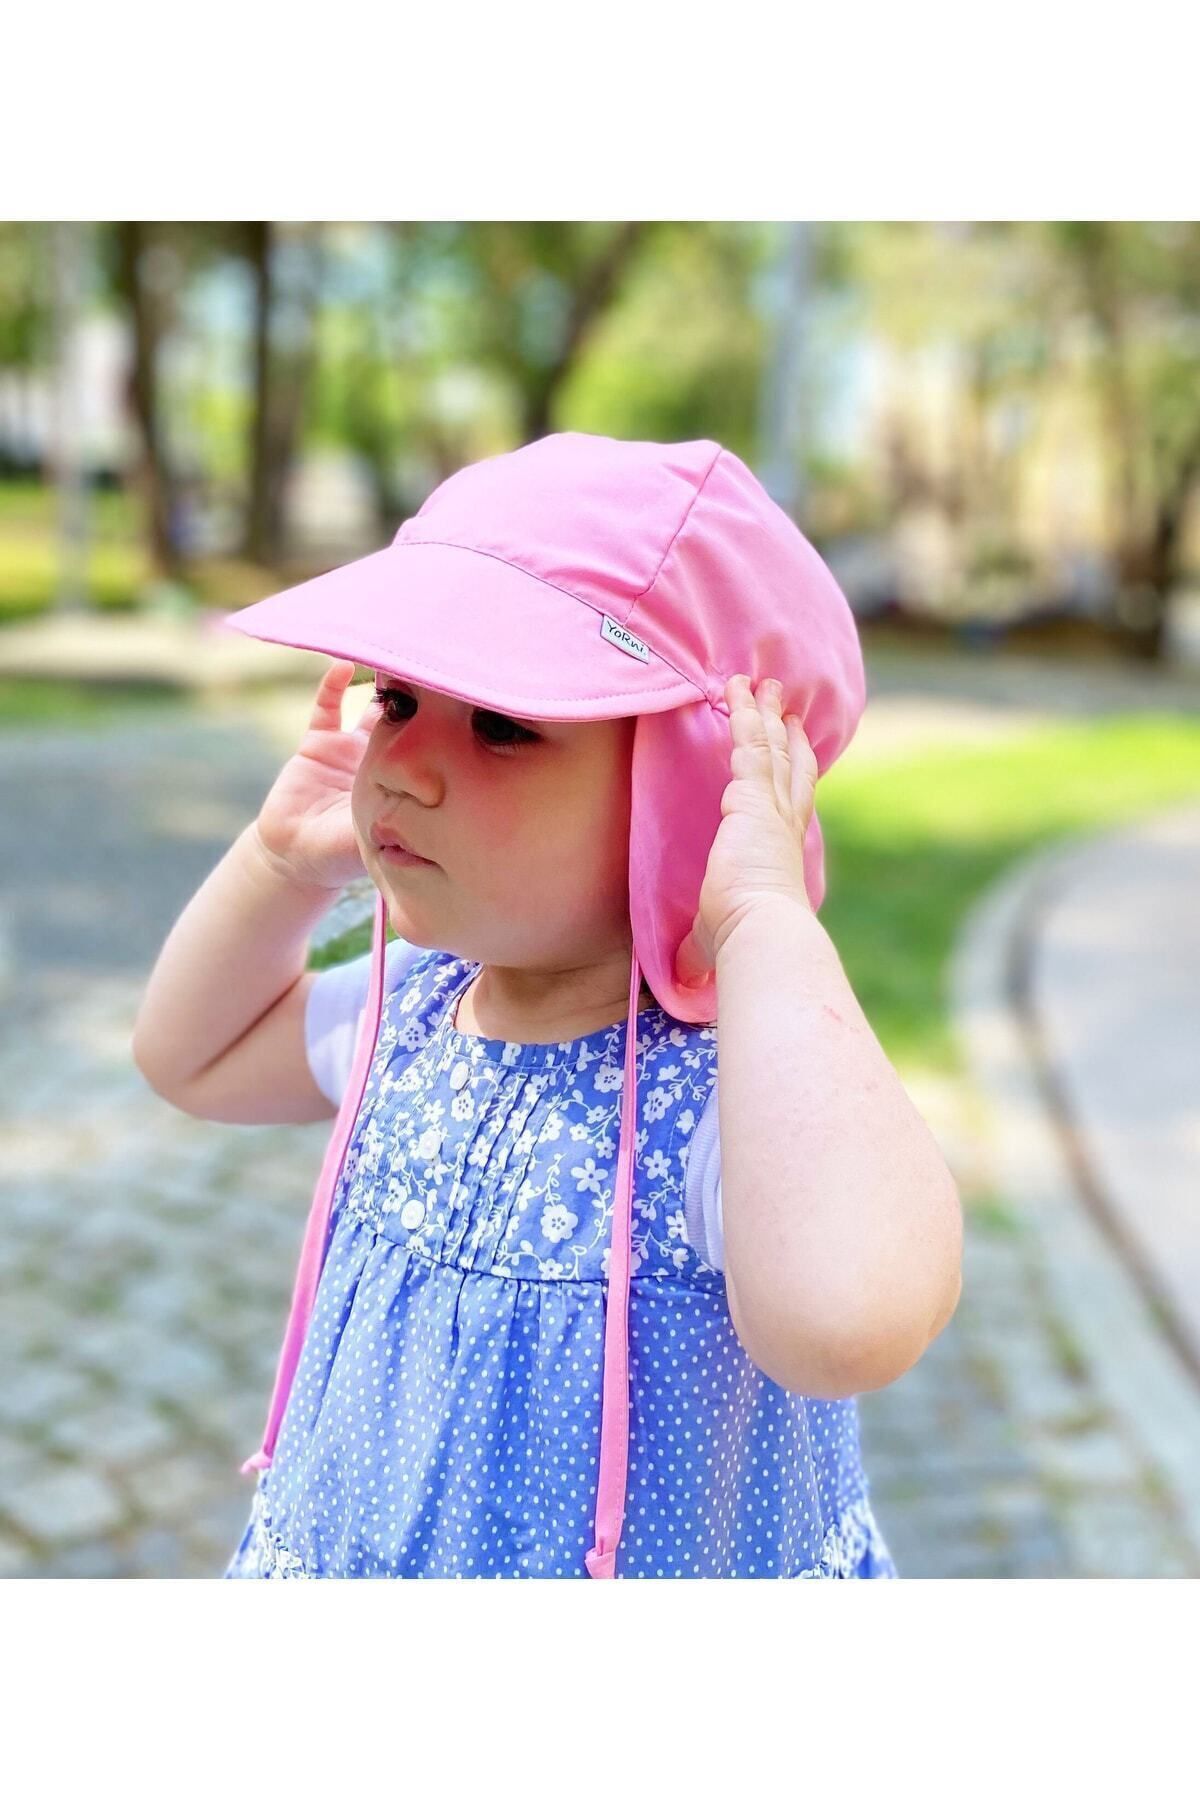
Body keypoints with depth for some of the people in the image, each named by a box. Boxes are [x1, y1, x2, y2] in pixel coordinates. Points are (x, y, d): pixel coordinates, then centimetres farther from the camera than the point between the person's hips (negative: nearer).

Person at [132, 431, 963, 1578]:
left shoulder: (736, 1070, -30)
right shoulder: (412, 1005, -7)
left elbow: (849, 1320, -51)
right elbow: (191, 1055, 10)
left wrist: (769, 924, -45)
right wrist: (285, 856, -4)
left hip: (670, 1565, -5)